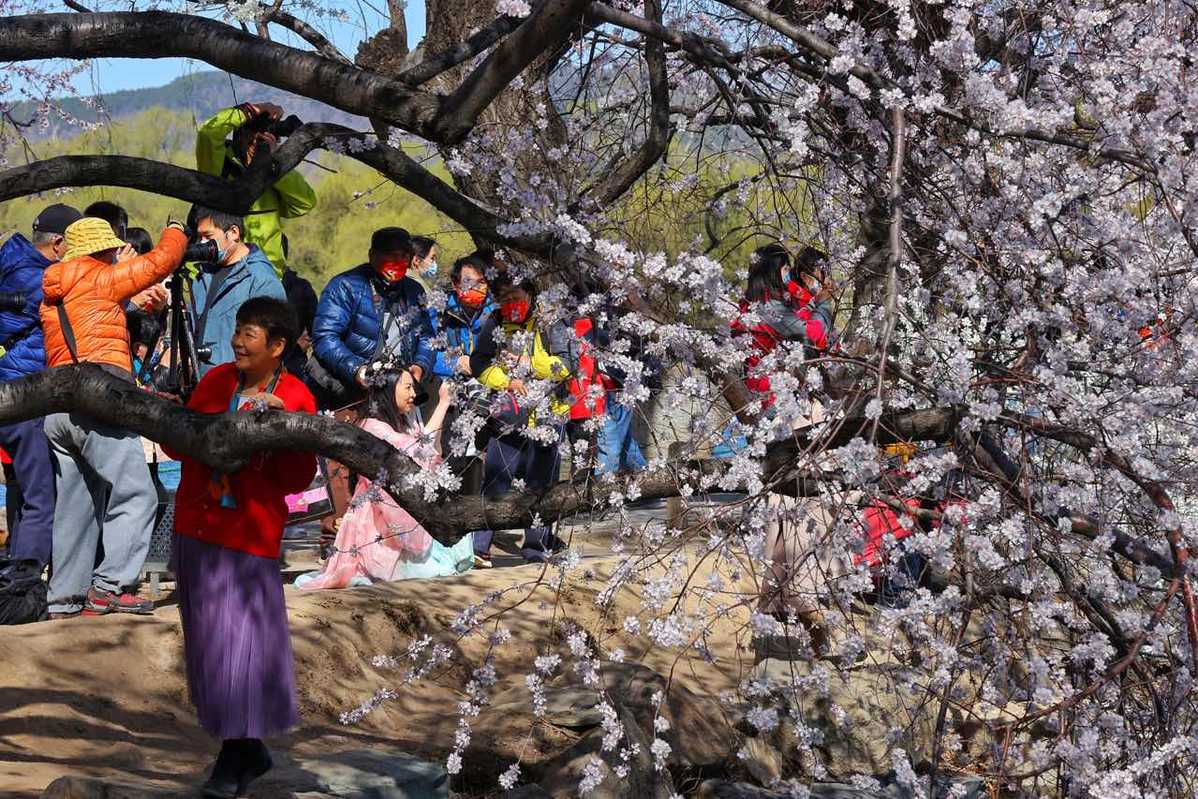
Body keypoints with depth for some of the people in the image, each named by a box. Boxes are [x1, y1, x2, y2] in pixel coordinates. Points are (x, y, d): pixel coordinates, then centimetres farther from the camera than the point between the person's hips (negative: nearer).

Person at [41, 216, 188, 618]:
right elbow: (160, 261, 6)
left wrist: (119, 266, 36)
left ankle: (65, 598, 11)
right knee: (135, 495, -8)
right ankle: (109, 586, -17)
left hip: (56, 408, 8)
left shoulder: (51, 296, 22)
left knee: (75, 506, 11)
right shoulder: (100, 279, 2)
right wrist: (175, 232, 24)